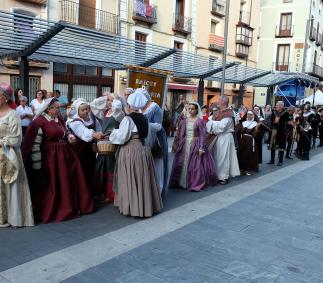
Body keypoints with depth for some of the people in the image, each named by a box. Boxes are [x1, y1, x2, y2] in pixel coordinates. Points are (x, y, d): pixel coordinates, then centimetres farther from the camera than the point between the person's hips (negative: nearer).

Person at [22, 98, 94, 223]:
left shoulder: (59, 119, 9)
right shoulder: (39, 122, -15)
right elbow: (34, 145, -16)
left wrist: (70, 137, 3)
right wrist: (37, 166, -17)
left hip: (65, 155, 8)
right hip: (50, 158, -7)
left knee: (69, 183, 12)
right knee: (53, 186, 2)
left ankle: (71, 208, 29)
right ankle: (51, 212, 21)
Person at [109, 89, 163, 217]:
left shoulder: (127, 119, -13)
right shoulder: (144, 118, 7)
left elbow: (121, 137, -15)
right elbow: (146, 135, 10)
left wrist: (114, 132, 3)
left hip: (130, 152, -7)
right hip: (143, 149, 7)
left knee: (130, 180, 2)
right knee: (142, 179, 13)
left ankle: (132, 206, 8)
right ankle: (145, 205, 22)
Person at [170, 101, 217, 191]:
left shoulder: (200, 121, -6)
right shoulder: (185, 120, 8)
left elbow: (203, 135, -9)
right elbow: (181, 134, 10)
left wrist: (201, 147, -15)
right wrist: (180, 145, 6)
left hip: (196, 144, -5)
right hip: (185, 144, 5)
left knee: (195, 164, -3)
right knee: (183, 164, 7)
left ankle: (196, 184, 6)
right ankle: (183, 182, 20)